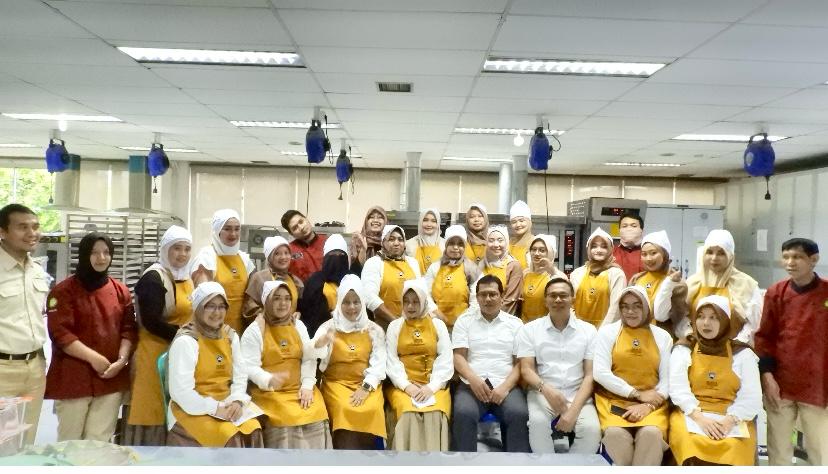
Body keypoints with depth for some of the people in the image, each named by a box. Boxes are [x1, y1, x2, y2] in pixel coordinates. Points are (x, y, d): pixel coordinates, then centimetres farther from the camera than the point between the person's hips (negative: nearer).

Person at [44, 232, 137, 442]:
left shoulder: (121, 291, 9)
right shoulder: (63, 291, -3)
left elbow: (129, 329, 7)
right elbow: (60, 333, -11)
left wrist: (121, 360, -9)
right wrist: (93, 357, -18)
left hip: (111, 377, 3)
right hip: (72, 377, -3)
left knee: (100, 441, 6)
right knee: (70, 442, 6)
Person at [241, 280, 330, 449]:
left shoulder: (298, 325, 12)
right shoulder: (254, 330, -3)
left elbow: (309, 359, 8)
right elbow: (249, 367, -10)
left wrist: (307, 385, -7)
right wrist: (269, 380, -28)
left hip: (299, 389, 4)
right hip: (268, 391, -4)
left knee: (316, 415, -19)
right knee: (288, 420, -27)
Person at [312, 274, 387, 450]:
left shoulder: (374, 330, 7)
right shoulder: (328, 327, 3)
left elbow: (379, 363, 0)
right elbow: (314, 358, -13)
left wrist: (365, 388, -14)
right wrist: (319, 344, -36)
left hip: (367, 384, 1)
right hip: (337, 383, -1)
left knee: (371, 409, -26)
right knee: (345, 409, -28)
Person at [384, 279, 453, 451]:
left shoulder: (438, 325, 10)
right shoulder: (395, 326, 11)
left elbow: (446, 360, 2)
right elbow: (391, 361, 2)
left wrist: (432, 387, -12)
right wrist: (406, 386, -13)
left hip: (433, 386, 0)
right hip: (402, 385, 0)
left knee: (435, 415, -28)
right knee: (408, 414, -29)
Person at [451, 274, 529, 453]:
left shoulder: (515, 323, 14)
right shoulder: (464, 320, 14)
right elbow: (458, 356, 5)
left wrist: (505, 387, -11)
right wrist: (473, 379, -15)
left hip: (506, 385, 0)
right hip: (472, 384, 0)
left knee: (519, 415, -30)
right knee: (463, 413, -31)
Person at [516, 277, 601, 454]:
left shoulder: (588, 330, 8)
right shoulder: (529, 329, 6)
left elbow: (590, 374, 2)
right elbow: (526, 370, -1)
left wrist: (574, 410, -12)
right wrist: (546, 388, -24)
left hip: (577, 395, 1)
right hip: (542, 394, -1)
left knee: (592, 429, -27)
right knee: (538, 423, -32)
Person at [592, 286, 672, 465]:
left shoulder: (662, 336, 12)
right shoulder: (607, 331, 6)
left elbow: (667, 379, 7)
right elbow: (600, 373, -5)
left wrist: (648, 405, -10)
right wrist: (637, 394, -9)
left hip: (652, 404, 1)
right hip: (614, 400, -1)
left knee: (651, 433, -31)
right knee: (616, 433, -32)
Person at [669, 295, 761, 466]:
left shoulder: (742, 353, 10)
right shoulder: (683, 349, 9)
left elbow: (751, 397, 1)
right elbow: (678, 389, -3)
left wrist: (729, 420, -15)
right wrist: (699, 418, -18)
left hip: (731, 418, 1)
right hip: (692, 415, 0)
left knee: (734, 448, -31)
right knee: (690, 443, -33)